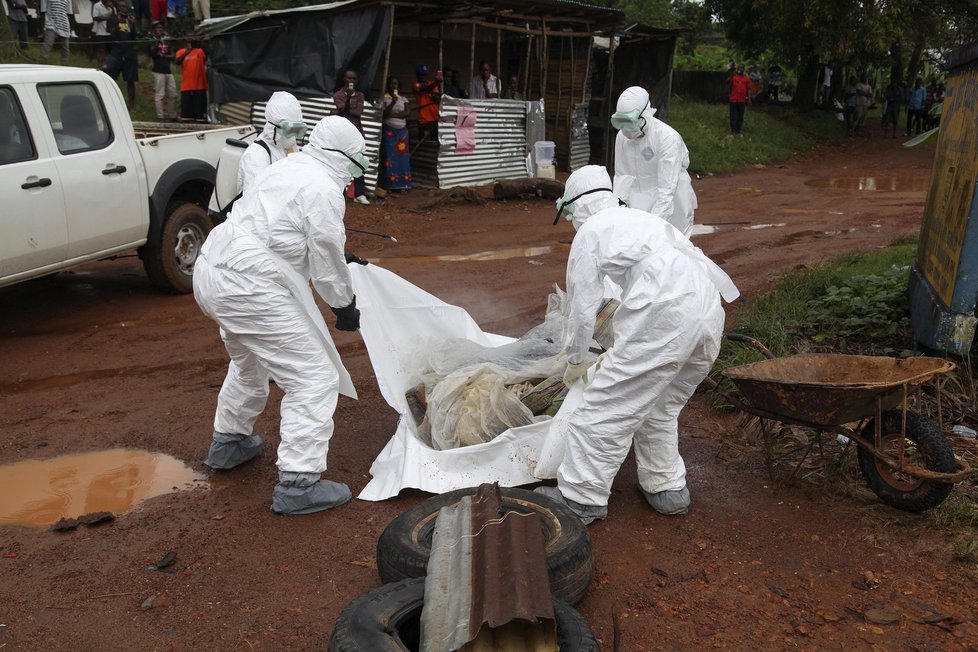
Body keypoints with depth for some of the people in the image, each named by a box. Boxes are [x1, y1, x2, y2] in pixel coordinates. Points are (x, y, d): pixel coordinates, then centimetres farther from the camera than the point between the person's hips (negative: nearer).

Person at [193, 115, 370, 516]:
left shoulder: (289, 168, 18)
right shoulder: (324, 189, -12)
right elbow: (326, 262, -8)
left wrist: (343, 258, 40)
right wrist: (345, 306, 7)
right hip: (248, 286, -11)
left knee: (250, 361, 33)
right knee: (314, 379, -5)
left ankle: (228, 442, 49)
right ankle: (298, 484, -4)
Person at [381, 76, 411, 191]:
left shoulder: (402, 98, 11)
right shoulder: (384, 98, 1)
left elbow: (408, 112, -1)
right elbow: (383, 114, -11)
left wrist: (394, 115, -12)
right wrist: (393, 102, -19)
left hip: (402, 131, 4)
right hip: (389, 131, -3)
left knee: (403, 157, 0)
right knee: (390, 157, -6)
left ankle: (402, 184, 2)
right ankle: (390, 185, -6)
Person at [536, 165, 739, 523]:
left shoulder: (590, 232, 9)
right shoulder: (640, 218, 32)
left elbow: (582, 305, 10)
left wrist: (576, 361, 25)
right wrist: (620, 352, 43)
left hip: (665, 317, -8)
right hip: (709, 313, 8)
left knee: (607, 404, 3)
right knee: (661, 406, 24)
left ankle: (580, 497, 11)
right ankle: (666, 487, 32)